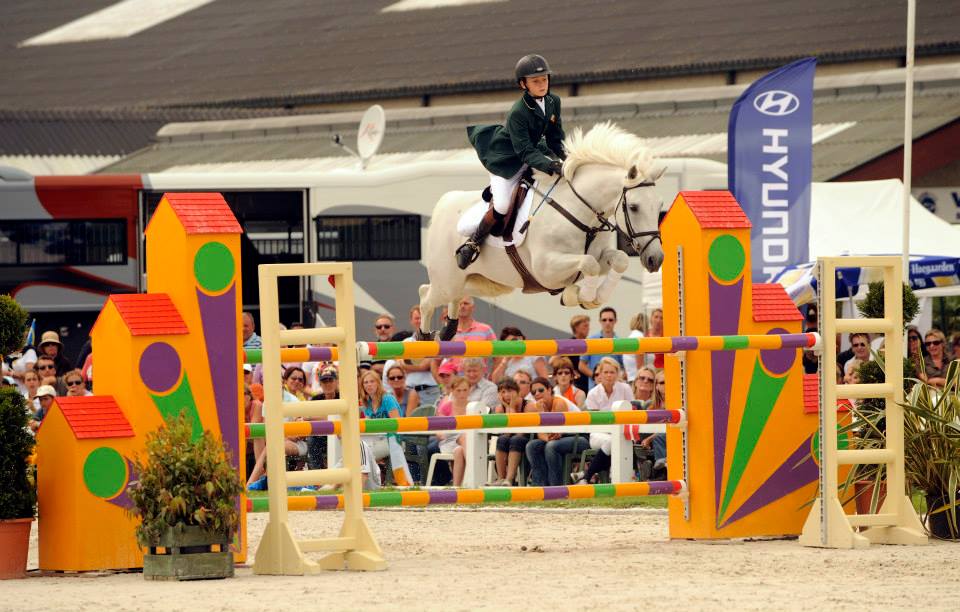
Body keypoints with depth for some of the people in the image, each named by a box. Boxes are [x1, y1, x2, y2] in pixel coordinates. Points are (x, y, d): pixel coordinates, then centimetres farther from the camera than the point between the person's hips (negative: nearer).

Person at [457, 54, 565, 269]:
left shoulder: (553, 102, -9)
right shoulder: (517, 113, -30)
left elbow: (555, 137, 3)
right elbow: (526, 152, -33)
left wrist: (563, 157, -15)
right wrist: (551, 167, -45)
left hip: (534, 149, 8)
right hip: (506, 160, -8)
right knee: (502, 206, -23)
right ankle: (473, 243, -5)